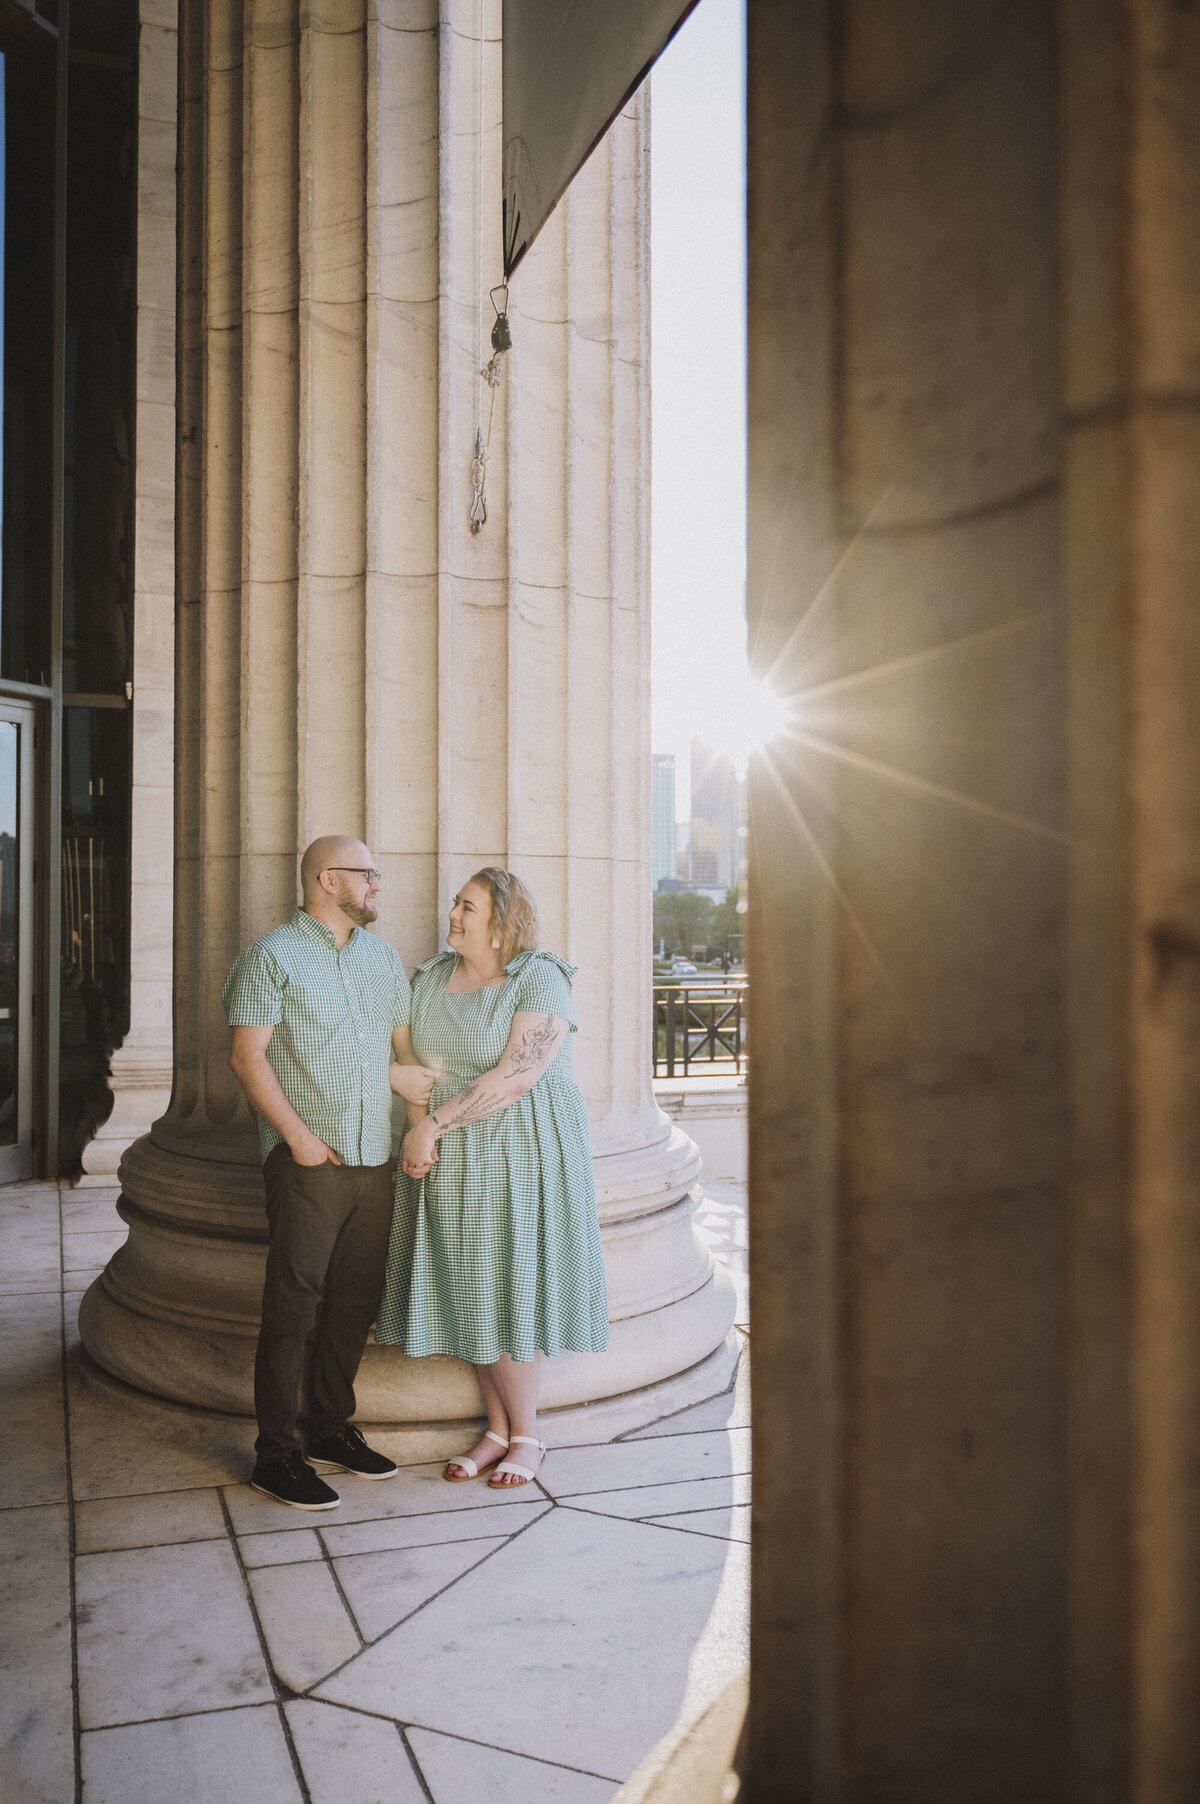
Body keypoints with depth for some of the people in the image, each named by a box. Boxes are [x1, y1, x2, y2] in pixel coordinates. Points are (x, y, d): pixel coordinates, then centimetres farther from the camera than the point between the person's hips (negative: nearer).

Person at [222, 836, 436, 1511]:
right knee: (294, 1307, -2)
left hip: (376, 1157, 6)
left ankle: (333, 1431, 26)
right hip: (308, 1160, -6)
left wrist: (402, 1075, -2)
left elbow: (405, 1043, 20)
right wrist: (298, 1134, -15)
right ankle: (276, 1454, 10)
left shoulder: (384, 956, 16)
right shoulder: (272, 956, -3)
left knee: (354, 1303, 12)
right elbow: (249, 1056, -9)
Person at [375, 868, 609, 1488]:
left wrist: (433, 1122, -16)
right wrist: (421, 1136, -6)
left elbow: (515, 1077, -20)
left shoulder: (540, 980, -13)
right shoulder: (430, 979, 7)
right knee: (468, 1294, 9)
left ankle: (527, 1436, 18)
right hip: (449, 1159, 6)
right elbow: (416, 1066, 9)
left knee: (507, 1292, 0)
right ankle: (496, 1429, 24)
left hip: (519, 1154, -6)